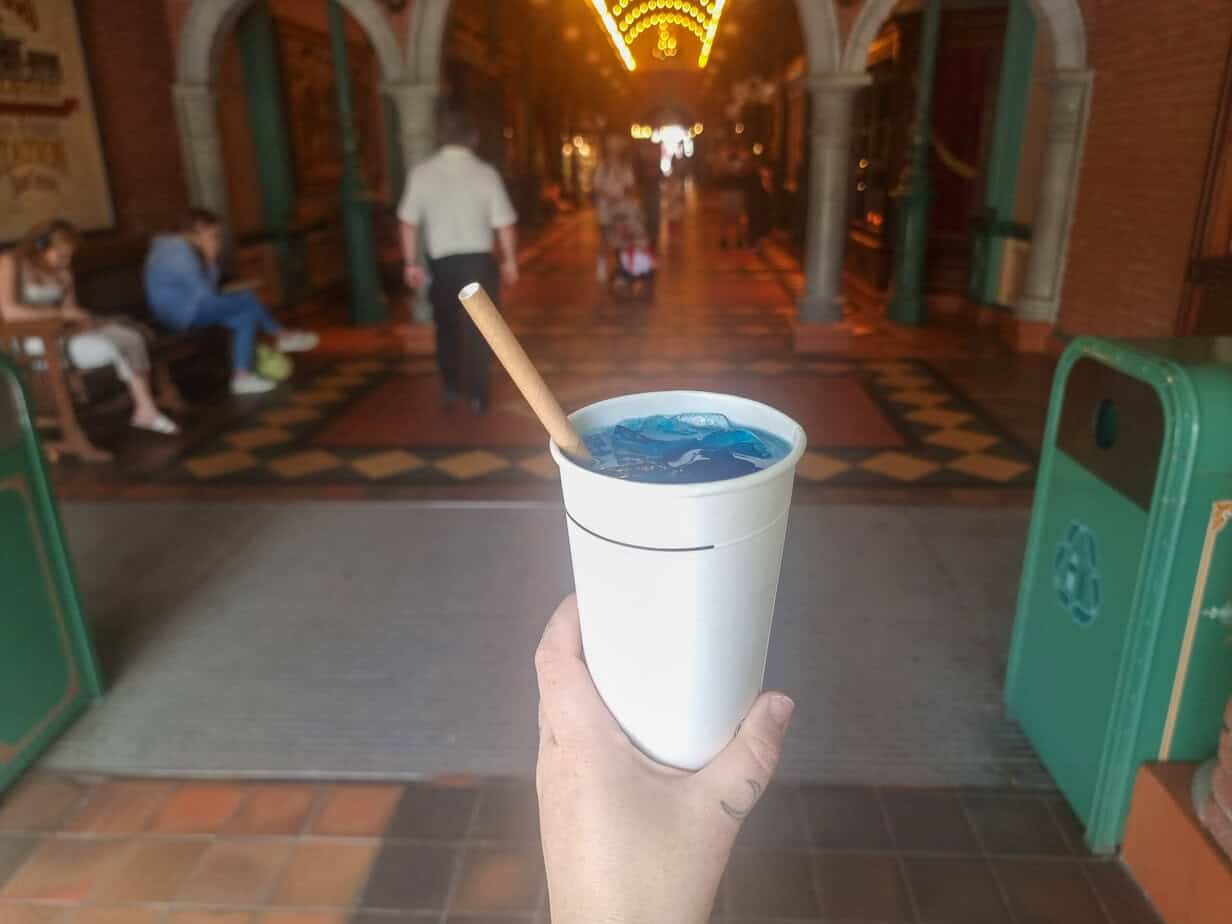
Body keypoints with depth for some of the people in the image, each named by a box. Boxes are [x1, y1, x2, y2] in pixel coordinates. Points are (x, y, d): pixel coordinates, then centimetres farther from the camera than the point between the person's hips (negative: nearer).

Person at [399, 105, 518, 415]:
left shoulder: (422, 173, -3)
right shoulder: (485, 173, -8)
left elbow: (409, 222, -1)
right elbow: (505, 224, -7)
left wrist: (411, 263, 9)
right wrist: (510, 260, 6)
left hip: (441, 261, 2)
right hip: (478, 259, -2)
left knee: (447, 325, 19)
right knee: (477, 327, 9)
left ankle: (451, 387, 29)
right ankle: (476, 395, 13)